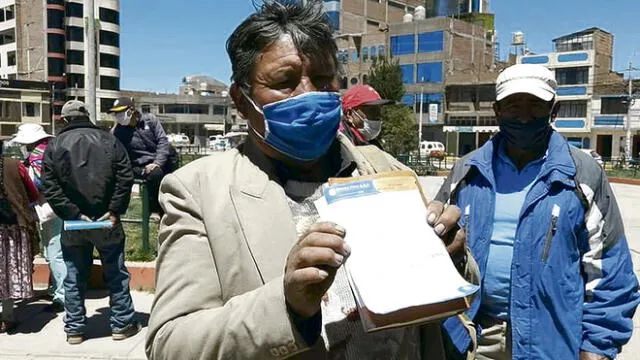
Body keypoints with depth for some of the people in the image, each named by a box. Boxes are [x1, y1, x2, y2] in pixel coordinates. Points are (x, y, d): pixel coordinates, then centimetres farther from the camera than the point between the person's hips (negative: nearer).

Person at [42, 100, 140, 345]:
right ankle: (122, 324, 17)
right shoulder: (109, 140, 0)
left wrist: (74, 215, -8)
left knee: (74, 278, 12)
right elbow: (125, 178, -8)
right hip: (107, 222, -1)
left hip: (72, 225, 1)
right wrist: (114, 211, -8)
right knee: (116, 274, 9)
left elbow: (51, 188, -5)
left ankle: (74, 329, 20)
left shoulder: (54, 146, 2)